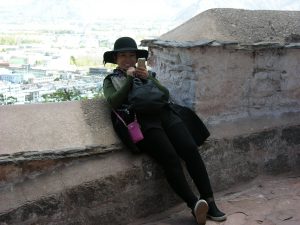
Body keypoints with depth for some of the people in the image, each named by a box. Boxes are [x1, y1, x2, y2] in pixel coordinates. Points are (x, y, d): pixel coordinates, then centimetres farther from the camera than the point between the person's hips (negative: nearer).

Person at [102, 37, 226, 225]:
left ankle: (210, 202, -20)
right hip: (142, 120, -3)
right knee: (170, 156, -28)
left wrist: (149, 78, 3)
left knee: (191, 149, -21)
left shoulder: (147, 73, 32)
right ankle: (194, 204, -31)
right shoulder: (111, 80, 23)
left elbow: (166, 94, 17)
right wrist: (129, 79, 0)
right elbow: (114, 102, 1)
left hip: (164, 114, 4)